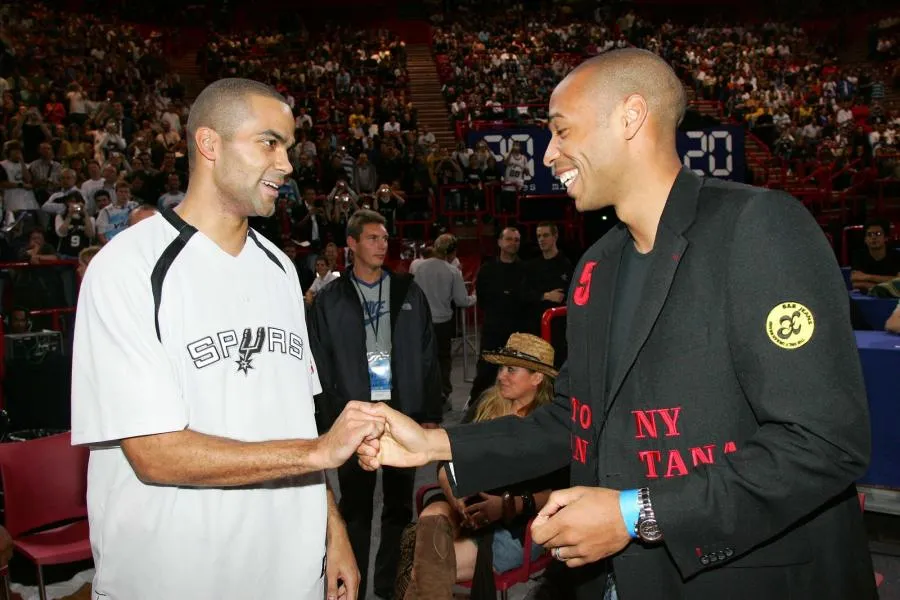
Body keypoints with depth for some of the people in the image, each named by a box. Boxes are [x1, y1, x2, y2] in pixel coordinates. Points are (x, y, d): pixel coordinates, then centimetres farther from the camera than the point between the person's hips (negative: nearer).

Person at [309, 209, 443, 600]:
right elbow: (321, 366, -2)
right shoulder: (329, 299, 0)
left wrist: (431, 414, 2)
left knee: (399, 505, 12)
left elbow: (428, 358, 5)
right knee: (356, 508, 9)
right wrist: (330, 419, -8)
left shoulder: (408, 292, 5)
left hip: (404, 413, 2)